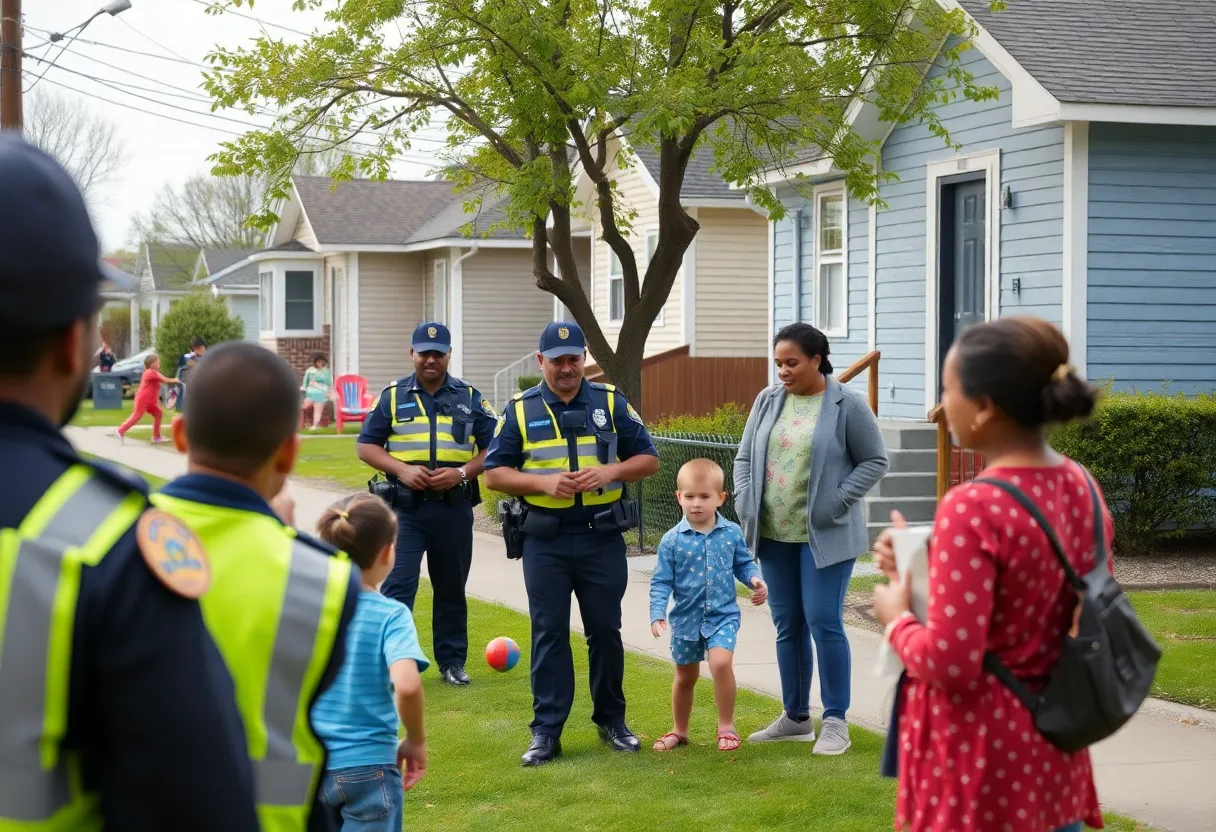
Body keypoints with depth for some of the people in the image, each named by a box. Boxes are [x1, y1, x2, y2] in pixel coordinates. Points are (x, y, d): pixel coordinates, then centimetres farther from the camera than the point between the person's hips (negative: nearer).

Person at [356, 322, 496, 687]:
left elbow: (492, 448, 6)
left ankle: (452, 660, 21)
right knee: (398, 585, -9)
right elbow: (366, 446, 4)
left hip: (454, 507, 2)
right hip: (405, 506, -1)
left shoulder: (470, 397, 7)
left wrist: (462, 472, -11)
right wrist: (401, 469, -12)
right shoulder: (393, 396, 4)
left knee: (451, 588, 11)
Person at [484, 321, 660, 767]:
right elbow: (494, 473, 2)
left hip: (603, 537, 1)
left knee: (605, 630, 8)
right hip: (545, 541, -1)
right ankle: (546, 731, 6)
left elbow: (648, 458, 6)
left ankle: (611, 719, 23)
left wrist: (610, 471, -14)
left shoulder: (611, 403, 4)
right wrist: (544, 482, -14)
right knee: (549, 634, 1)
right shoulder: (521, 410, 3)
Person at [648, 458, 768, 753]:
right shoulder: (672, 541, -8)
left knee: (721, 662, -24)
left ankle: (726, 726, -6)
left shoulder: (732, 534, -4)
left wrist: (755, 579, -10)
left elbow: (743, 563, 10)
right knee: (685, 677, 16)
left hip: (723, 615, -1)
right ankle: (679, 730, 37)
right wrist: (657, 613, -17)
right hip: (687, 618, 1)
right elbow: (661, 582, -6)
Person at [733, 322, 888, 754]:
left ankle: (836, 721, 4)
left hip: (824, 536, -5)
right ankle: (795, 717, 23)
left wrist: (837, 502, -13)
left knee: (824, 622, -7)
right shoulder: (768, 400, 7)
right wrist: (744, 501, -1)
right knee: (788, 626, 11)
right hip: (774, 534, 5)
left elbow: (874, 461, -3)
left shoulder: (847, 405, -7)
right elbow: (745, 457, 13)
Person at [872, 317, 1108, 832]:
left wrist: (896, 620, -5)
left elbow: (951, 664, -24)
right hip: (1049, 736, 7)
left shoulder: (973, 508, -23)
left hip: (977, 742, -7)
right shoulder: (1081, 486, 1)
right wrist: (928, 564, 11)